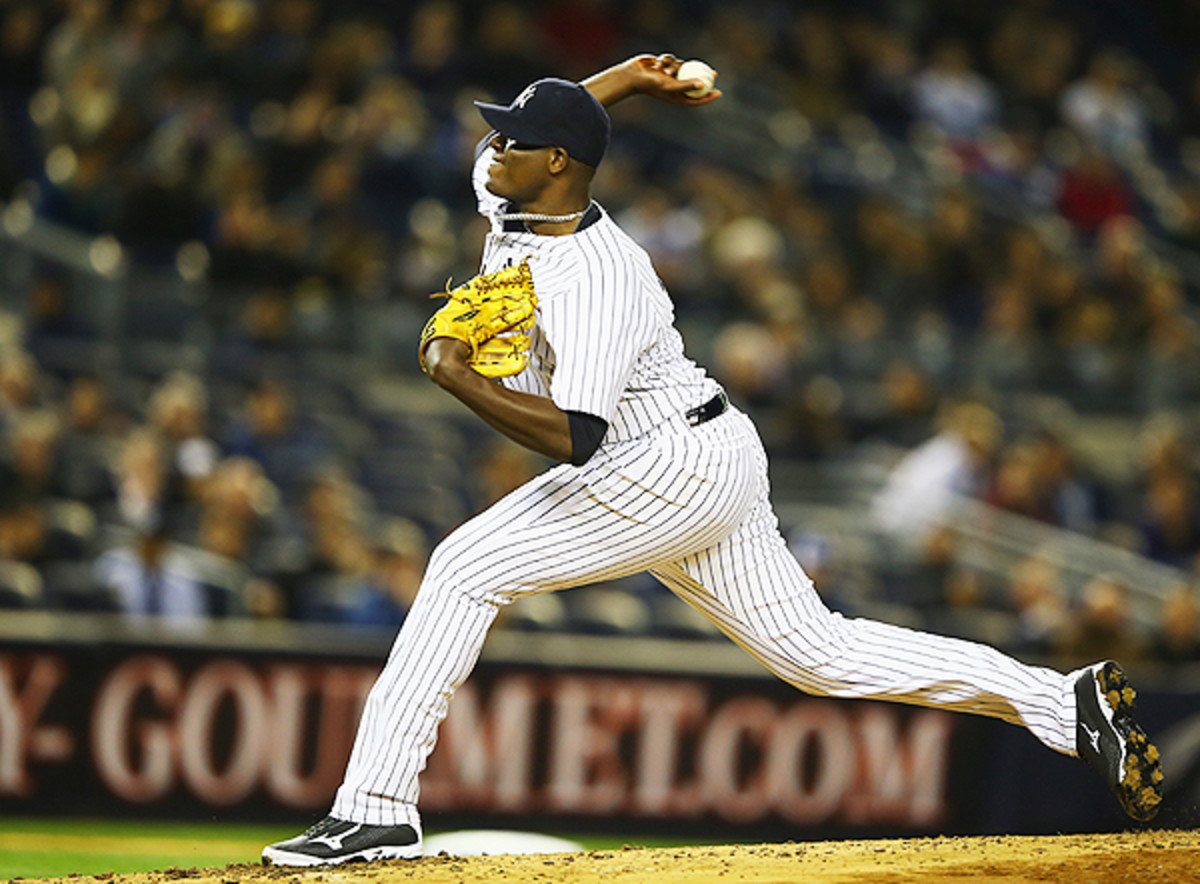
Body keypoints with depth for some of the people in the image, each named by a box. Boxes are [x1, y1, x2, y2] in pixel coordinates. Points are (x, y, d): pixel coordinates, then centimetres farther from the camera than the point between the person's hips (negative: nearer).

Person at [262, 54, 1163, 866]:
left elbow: (574, 439, -33)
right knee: (818, 653, 11)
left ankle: (377, 806, -16)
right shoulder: (508, 202, 2)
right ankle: (1069, 702, 11)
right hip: (701, 469, 10)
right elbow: (534, 132, 26)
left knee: (468, 567, -16)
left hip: (677, 466, -10)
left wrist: (456, 375, -31)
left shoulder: (594, 280, -25)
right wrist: (627, 78, 14)